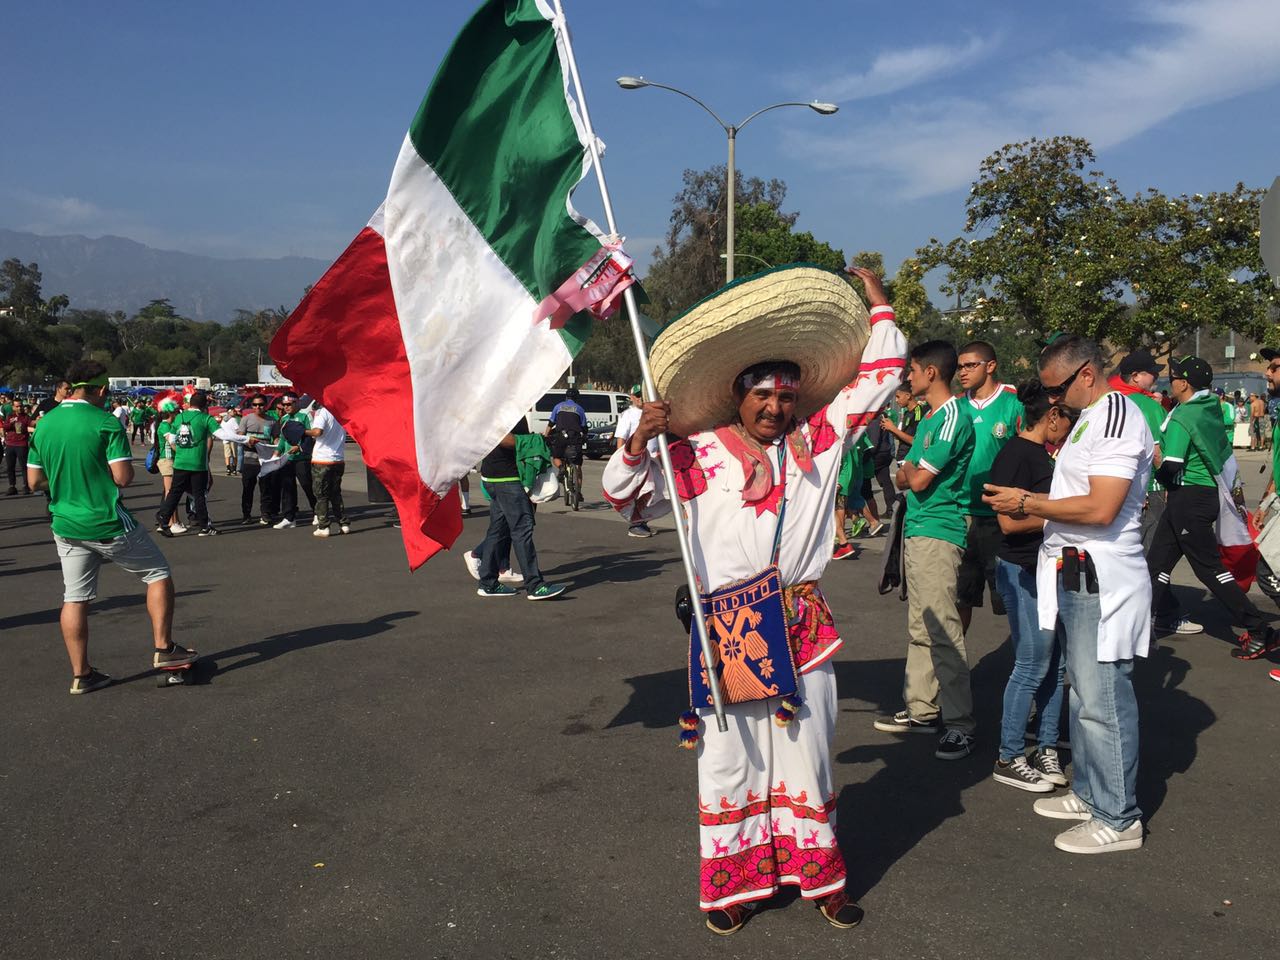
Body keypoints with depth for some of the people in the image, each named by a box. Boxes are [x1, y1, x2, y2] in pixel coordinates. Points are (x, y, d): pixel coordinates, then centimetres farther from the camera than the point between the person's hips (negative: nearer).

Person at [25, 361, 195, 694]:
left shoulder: (43, 425, 5)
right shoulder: (106, 423, -14)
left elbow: (34, 480, 9)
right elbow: (123, 477, -17)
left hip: (65, 526, 6)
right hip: (108, 524, -6)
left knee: (75, 598, 10)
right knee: (158, 574, 11)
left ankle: (81, 674, 15)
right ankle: (163, 648, 9)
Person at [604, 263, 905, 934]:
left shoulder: (818, 441, 8)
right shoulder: (700, 454, 0)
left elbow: (880, 376, 14)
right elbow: (625, 496, 4)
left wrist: (876, 300, 17)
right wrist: (639, 441, -12)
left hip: (803, 627, 2)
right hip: (728, 628, -2)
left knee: (806, 750, 12)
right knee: (729, 758, 7)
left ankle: (818, 876, 29)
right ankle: (731, 882, 23)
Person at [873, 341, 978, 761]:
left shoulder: (953, 417, -12)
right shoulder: (930, 418, 18)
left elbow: (918, 479, -17)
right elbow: (904, 477, 18)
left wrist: (910, 471, 2)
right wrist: (910, 475, -2)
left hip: (938, 532, -10)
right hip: (916, 529, 10)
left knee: (943, 631, -9)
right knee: (921, 628, 14)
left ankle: (959, 724, -4)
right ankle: (922, 709, 22)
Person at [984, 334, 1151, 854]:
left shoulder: (1117, 415, -16)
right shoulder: (1089, 417, 16)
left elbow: (1101, 508, -23)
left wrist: (1028, 504, -14)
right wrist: (1031, 504, 9)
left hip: (1101, 580, -10)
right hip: (1077, 573, 10)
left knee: (1102, 700, -3)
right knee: (1084, 691, 18)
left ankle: (1118, 819, 8)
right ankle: (1088, 792, 31)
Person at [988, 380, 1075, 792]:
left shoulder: (1043, 454, 13)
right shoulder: (1015, 454, -15)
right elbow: (1010, 522, -21)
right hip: (1022, 572, -9)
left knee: (1056, 663, 12)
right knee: (1032, 665, -3)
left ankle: (1046, 749, 24)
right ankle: (1009, 759, 9)